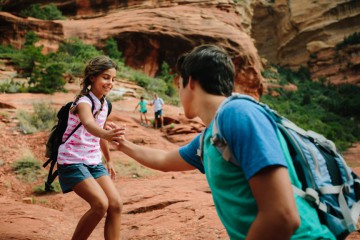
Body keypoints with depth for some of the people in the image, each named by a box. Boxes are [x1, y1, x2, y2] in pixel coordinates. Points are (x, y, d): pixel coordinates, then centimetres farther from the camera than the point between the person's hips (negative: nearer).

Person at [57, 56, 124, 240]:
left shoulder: (104, 104, 7)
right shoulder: (84, 102, -18)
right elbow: (88, 124, -42)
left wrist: (108, 160, 25)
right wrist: (106, 134, -63)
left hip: (94, 161, 8)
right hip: (72, 161, -7)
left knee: (116, 204, -5)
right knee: (101, 204, -19)